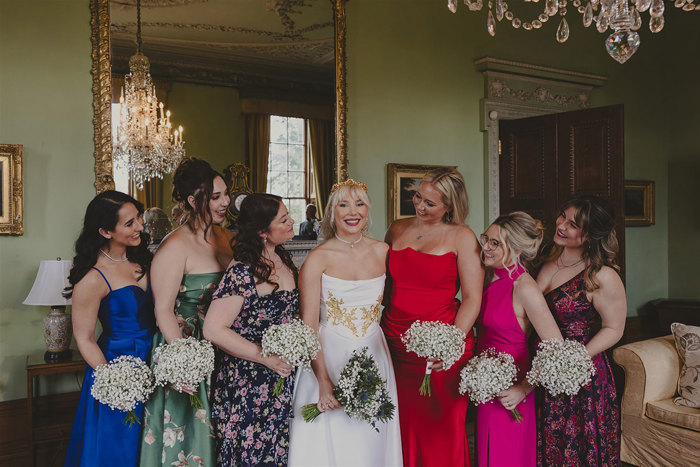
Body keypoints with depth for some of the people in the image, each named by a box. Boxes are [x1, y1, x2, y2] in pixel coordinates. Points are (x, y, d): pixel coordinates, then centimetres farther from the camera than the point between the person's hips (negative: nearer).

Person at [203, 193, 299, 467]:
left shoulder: (284, 259, 5)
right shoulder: (242, 272, -18)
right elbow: (214, 329, -20)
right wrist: (264, 356, -18)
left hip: (283, 380, 7)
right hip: (249, 385, -7)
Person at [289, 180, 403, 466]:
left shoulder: (382, 252, 2)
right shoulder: (318, 259, -9)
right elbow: (308, 325, -11)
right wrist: (324, 381, -18)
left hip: (374, 354, 3)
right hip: (329, 356, -3)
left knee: (372, 442, 12)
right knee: (333, 444, 5)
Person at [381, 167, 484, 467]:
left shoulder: (462, 237, -2)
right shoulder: (397, 229, 10)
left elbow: (472, 299, -7)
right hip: (395, 342, 4)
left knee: (441, 429, 4)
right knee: (403, 427, 9)